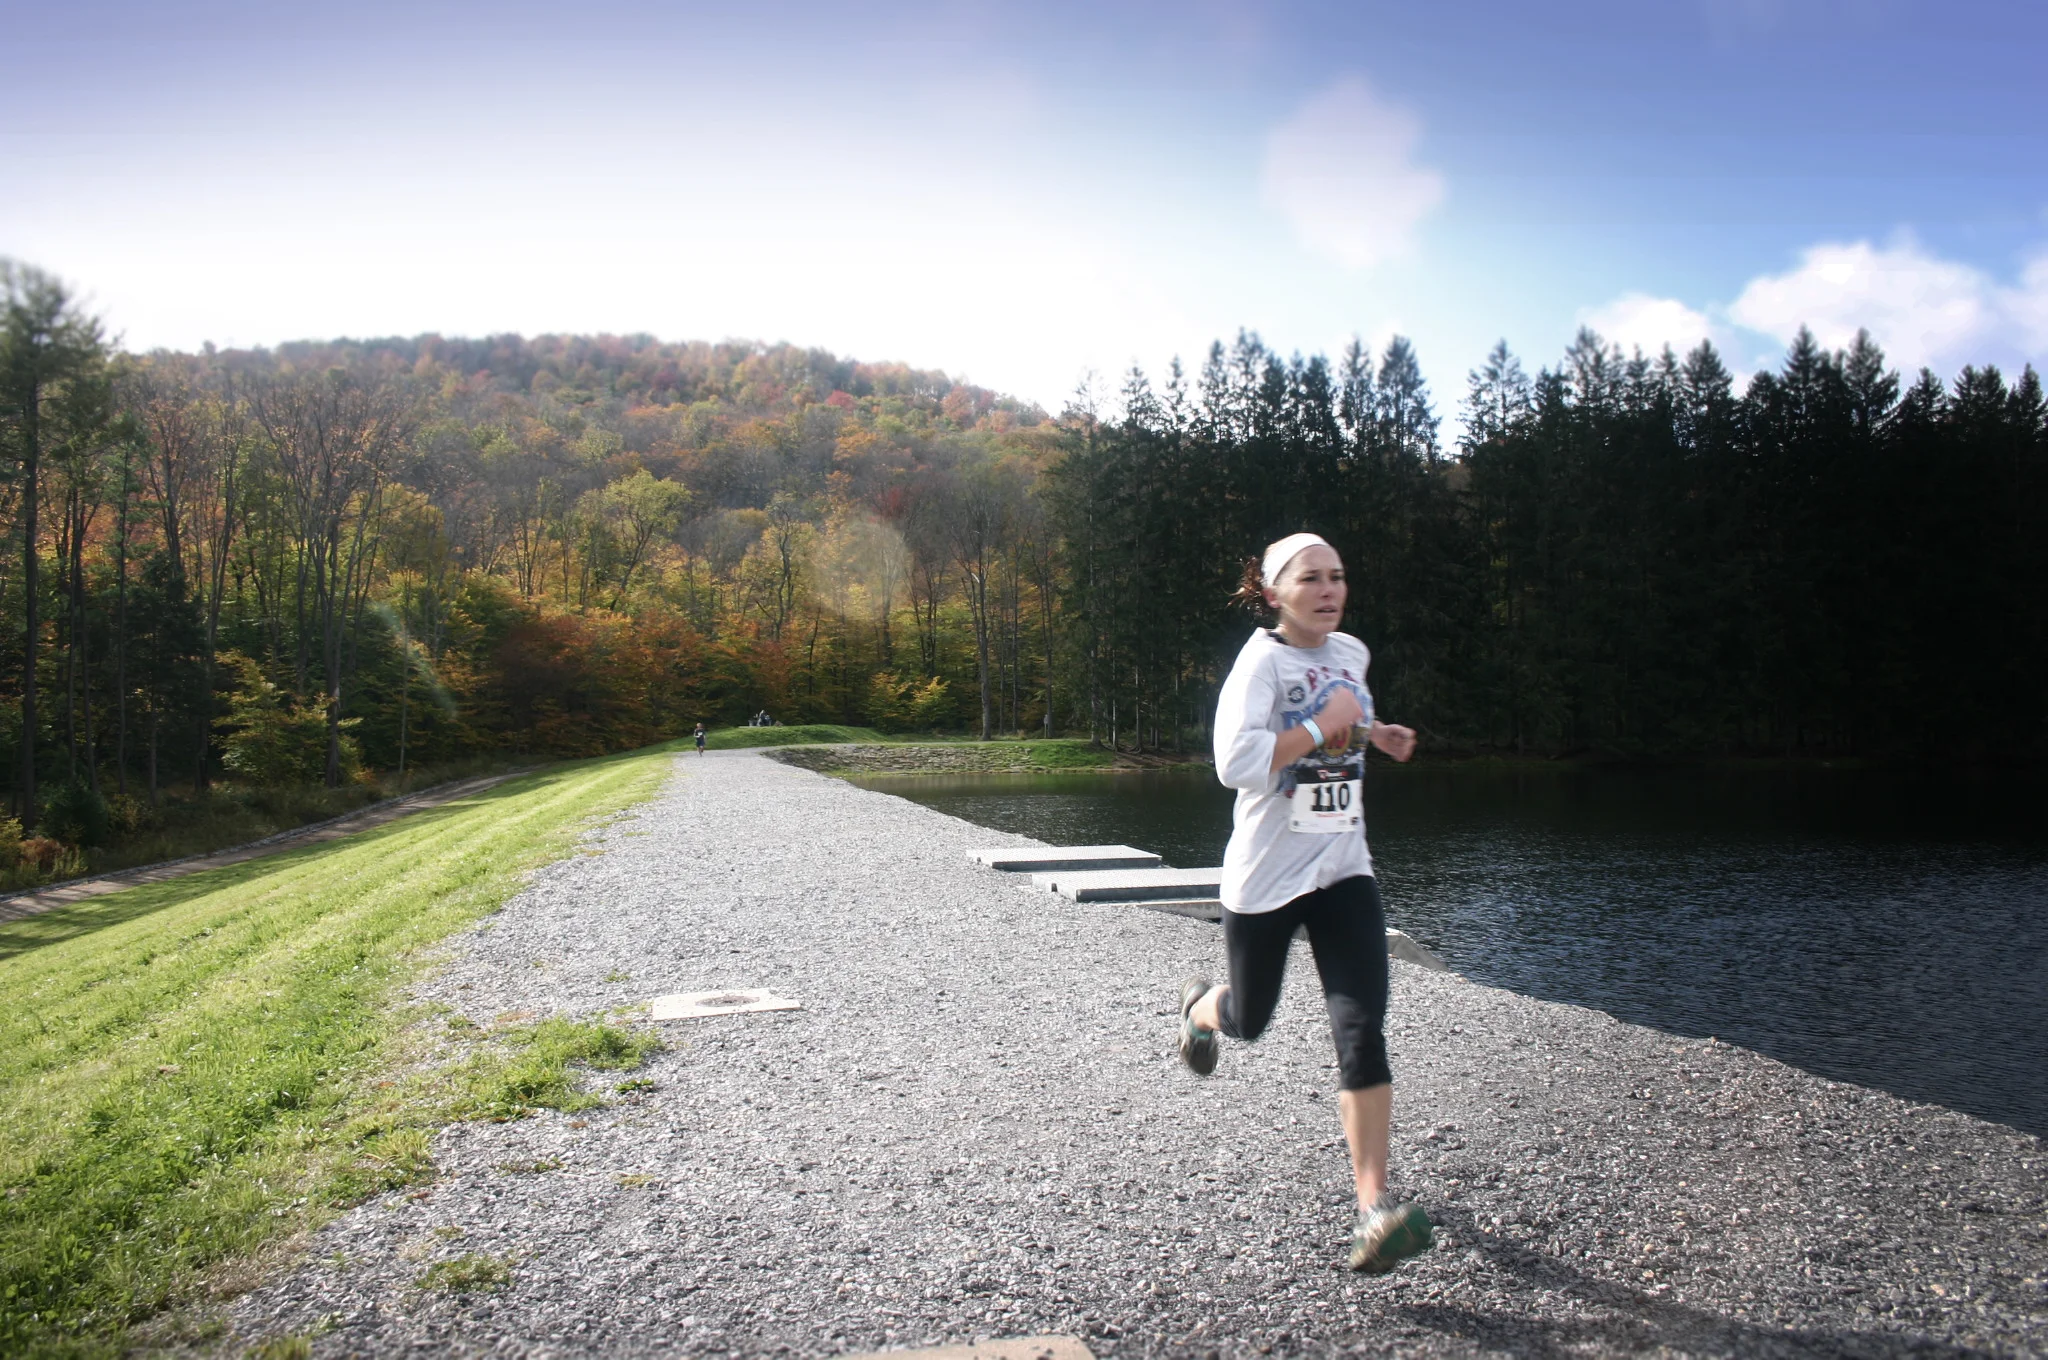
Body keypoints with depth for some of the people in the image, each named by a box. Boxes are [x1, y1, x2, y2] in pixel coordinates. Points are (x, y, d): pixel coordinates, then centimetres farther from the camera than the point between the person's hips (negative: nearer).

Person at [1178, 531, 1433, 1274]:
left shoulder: (1352, 652, 6)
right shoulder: (1261, 661, -15)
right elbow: (1236, 762, -31)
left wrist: (1372, 732, 11)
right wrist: (1321, 726, -24)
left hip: (1343, 871, 4)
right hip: (1264, 877, -4)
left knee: (1362, 1029, -12)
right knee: (1249, 1020, 17)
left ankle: (1374, 1206, -9)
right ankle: (1200, 1004, 55)